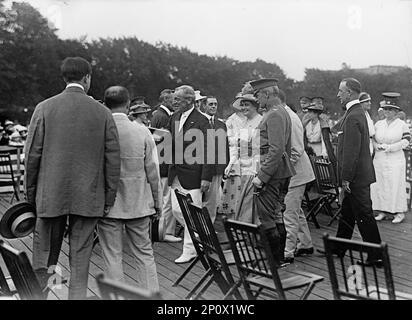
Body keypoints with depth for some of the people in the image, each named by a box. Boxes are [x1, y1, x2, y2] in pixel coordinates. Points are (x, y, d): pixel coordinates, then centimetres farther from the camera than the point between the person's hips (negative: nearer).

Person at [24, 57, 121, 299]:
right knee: (80, 257, 9)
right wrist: (109, 198, 6)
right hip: (88, 198, 0)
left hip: (50, 196, 0)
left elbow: (32, 154, -1)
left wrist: (30, 193, 9)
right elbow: (113, 159, -1)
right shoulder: (103, 112, -1)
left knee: (43, 256, 12)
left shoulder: (44, 108, -2)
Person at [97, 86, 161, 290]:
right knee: (144, 254, 14)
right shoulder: (142, 133, -7)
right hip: (139, 204, 1)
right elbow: (153, 172, -2)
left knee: (112, 257, 9)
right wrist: (157, 203, 10)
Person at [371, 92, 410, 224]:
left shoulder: (402, 125, 0)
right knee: (380, 185, 3)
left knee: (396, 185, -2)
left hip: (395, 160, -4)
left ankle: (399, 213, 6)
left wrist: (389, 147, -15)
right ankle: (382, 211, 11)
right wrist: (378, 146, -10)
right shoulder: (378, 124, 11)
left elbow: (406, 141, -7)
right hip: (379, 159, 4)